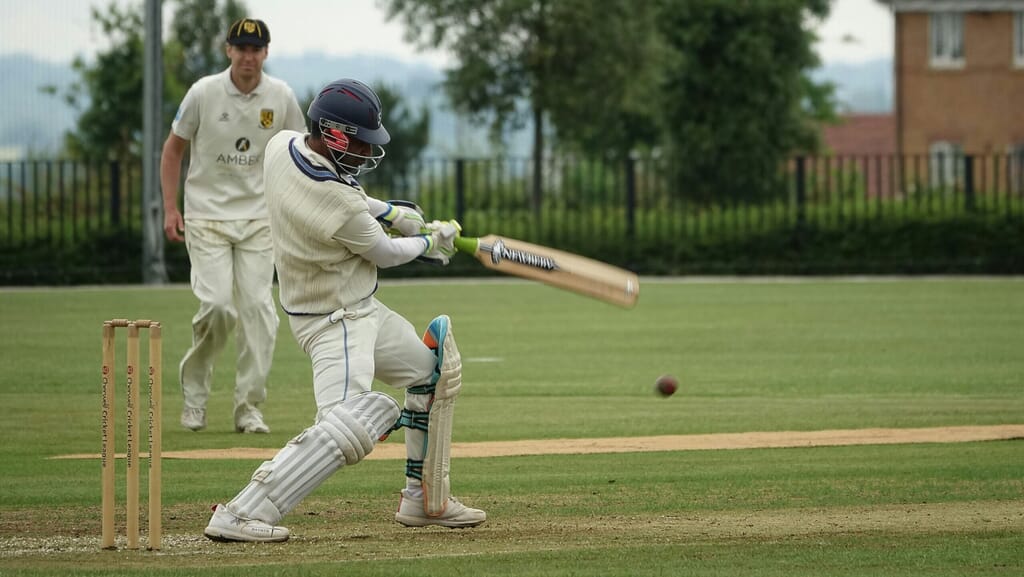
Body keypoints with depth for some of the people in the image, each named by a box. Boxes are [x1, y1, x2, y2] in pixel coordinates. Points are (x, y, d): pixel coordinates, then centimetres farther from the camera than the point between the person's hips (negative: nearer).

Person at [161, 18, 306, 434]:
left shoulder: (281, 98, -1)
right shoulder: (204, 93, -7)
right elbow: (173, 149, 3)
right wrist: (170, 208, -3)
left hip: (258, 218, 2)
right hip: (207, 217, -2)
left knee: (258, 308, -5)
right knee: (217, 305, -15)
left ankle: (248, 407, 2)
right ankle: (194, 386, 10)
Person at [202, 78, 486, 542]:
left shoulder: (281, 146, -8)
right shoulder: (342, 209, -30)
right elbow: (384, 253, -11)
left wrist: (388, 211, 11)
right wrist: (430, 242, 9)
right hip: (334, 321, -11)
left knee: (432, 372, 23)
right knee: (347, 425, -26)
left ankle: (423, 500, 31)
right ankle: (239, 516, -28)